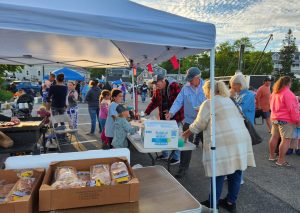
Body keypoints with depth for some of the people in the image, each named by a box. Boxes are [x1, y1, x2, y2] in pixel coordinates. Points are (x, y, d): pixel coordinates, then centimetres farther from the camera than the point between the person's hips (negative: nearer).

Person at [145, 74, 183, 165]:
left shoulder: (174, 86, -15)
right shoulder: (158, 90, 7)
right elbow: (154, 102, 12)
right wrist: (146, 112, 5)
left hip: (174, 116, -7)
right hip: (164, 116, 7)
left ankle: (176, 158, 15)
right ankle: (165, 154, 31)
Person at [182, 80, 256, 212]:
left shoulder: (208, 103, -3)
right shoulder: (228, 100, 22)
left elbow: (199, 125, -2)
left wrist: (186, 134, 12)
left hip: (223, 142, -8)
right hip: (241, 139, 8)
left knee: (219, 173, 1)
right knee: (235, 172, 12)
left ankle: (212, 204, 13)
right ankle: (231, 202, 24)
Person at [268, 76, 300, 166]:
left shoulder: (274, 92, 10)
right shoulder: (287, 93, -17)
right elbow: (292, 109, -17)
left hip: (275, 118, 9)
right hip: (286, 120, -9)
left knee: (274, 137, 15)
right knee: (286, 140, -5)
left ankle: (272, 156, 24)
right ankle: (281, 160, -3)